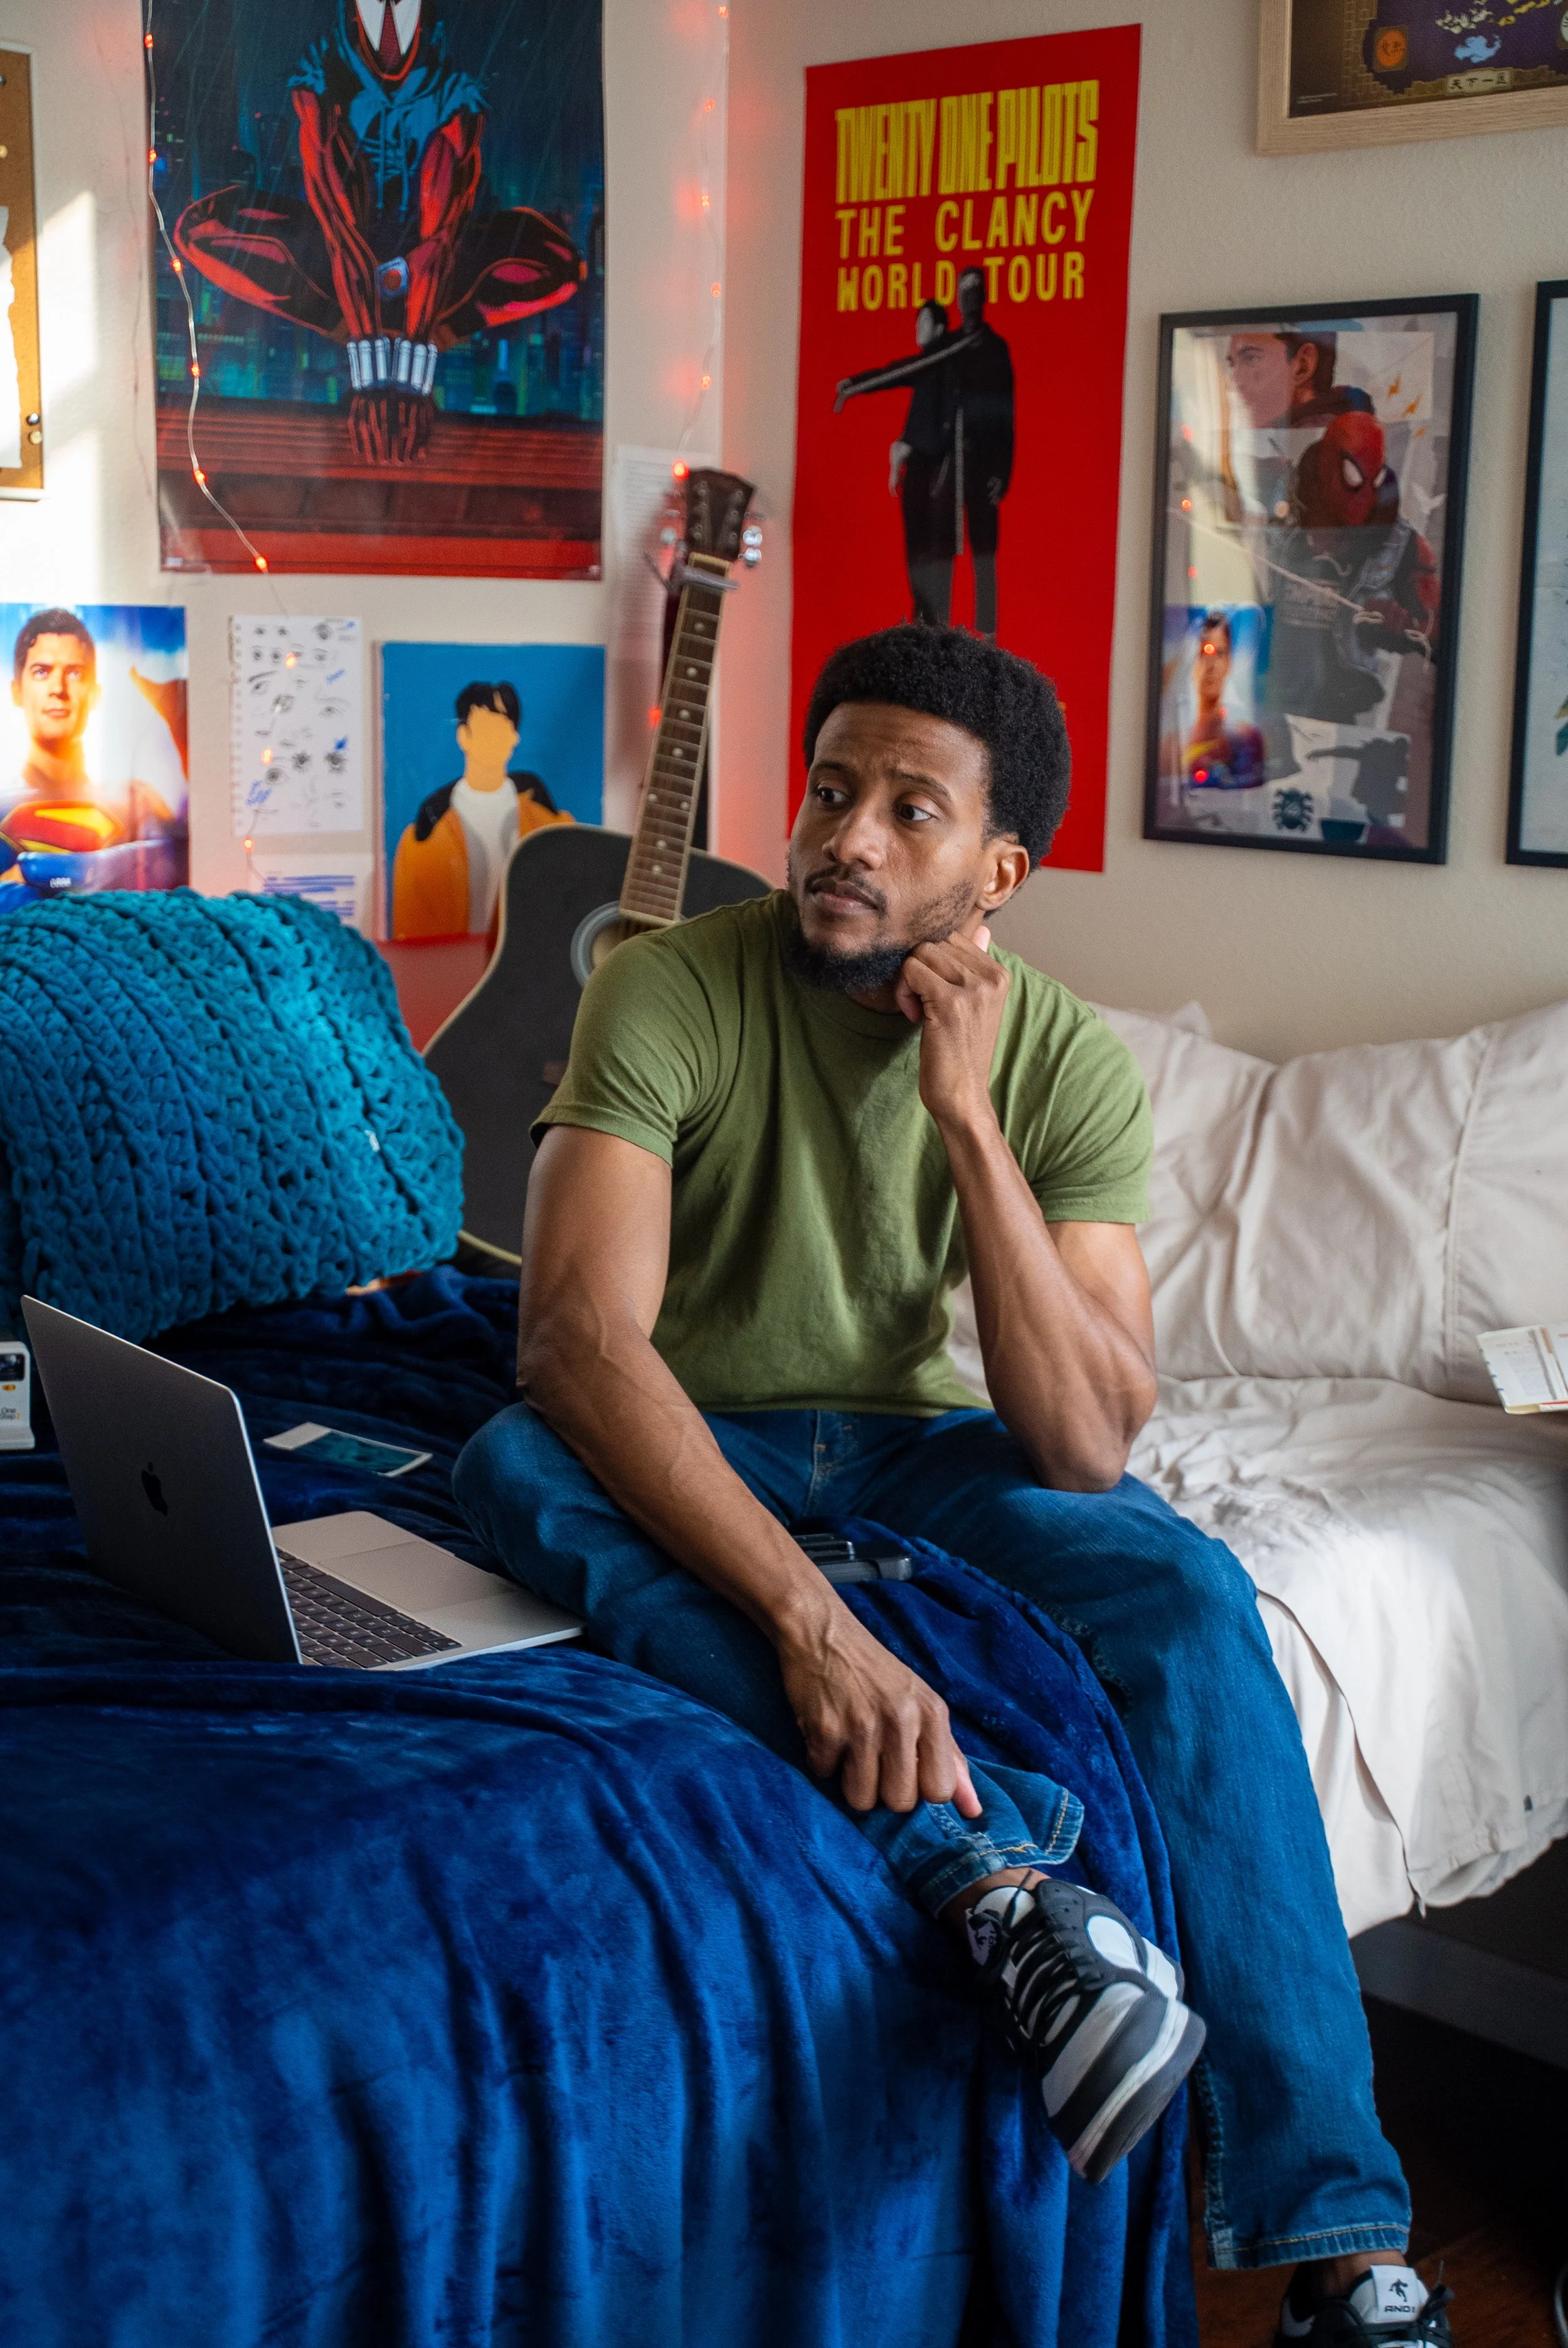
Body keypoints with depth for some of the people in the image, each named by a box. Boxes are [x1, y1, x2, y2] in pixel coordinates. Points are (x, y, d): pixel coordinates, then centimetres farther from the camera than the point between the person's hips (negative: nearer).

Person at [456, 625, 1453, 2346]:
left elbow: (1085, 1448, -21)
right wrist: (807, 1613, -47)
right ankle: (970, 1858, -47)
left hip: (914, 1439, 1)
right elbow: (579, 1334, -33)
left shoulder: (1069, 1065, -12)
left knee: (1187, 1588, -27)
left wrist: (965, 1116, -28)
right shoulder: (671, 996, -19)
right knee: (511, 1464, -35)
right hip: (689, 1444, -1)